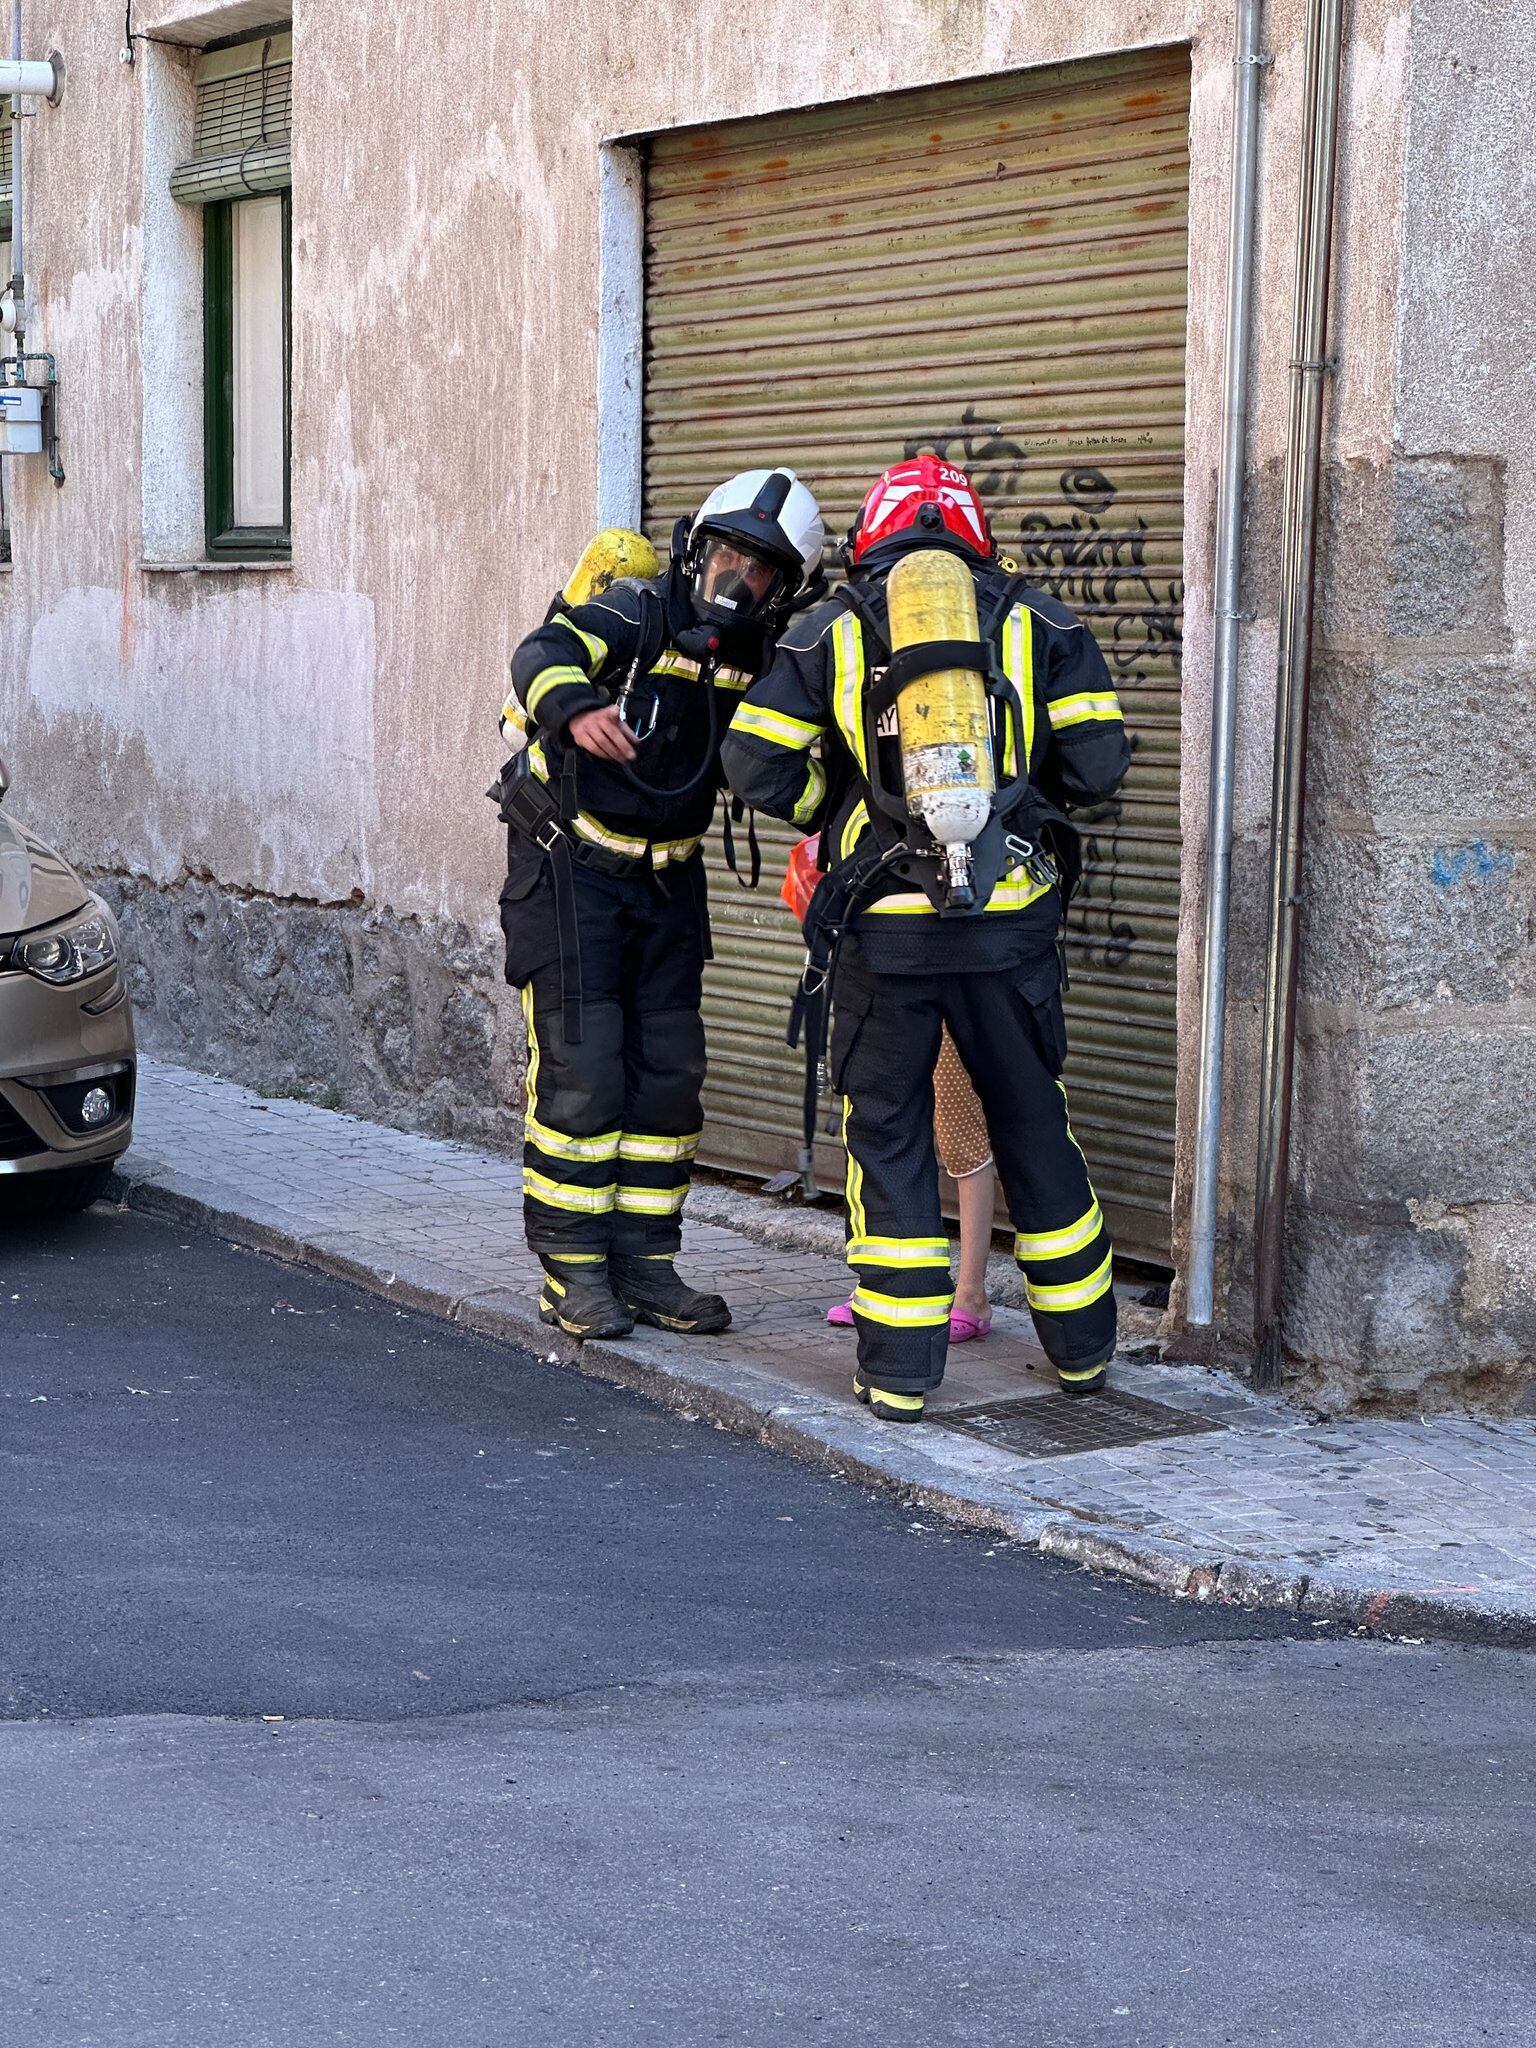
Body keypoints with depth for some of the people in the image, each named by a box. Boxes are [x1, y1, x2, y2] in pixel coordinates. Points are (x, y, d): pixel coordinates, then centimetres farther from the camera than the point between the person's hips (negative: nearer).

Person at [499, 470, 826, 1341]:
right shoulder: (636, 615, -15)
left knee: (669, 1072, 6)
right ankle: (573, 1271, 4)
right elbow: (547, 653, -33)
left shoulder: (761, 667, 3)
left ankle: (643, 1262, 17)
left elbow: (790, 778, 8)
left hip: (667, 879, 6)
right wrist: (575, 708, -55)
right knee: (582, 1071, -7)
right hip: (568, 869, -6)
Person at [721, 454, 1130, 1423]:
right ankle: (1081, 1344, 26)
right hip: (1012, 915, 1)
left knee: (889, 1131, 9)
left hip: (884, 929, -1)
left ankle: (901, 1369, 9)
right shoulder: (1040, 623, 7)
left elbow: (757, 768, 0)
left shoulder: (827, 632, 6)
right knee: (1031, 1121, 15)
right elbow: (1097, 764, 1)